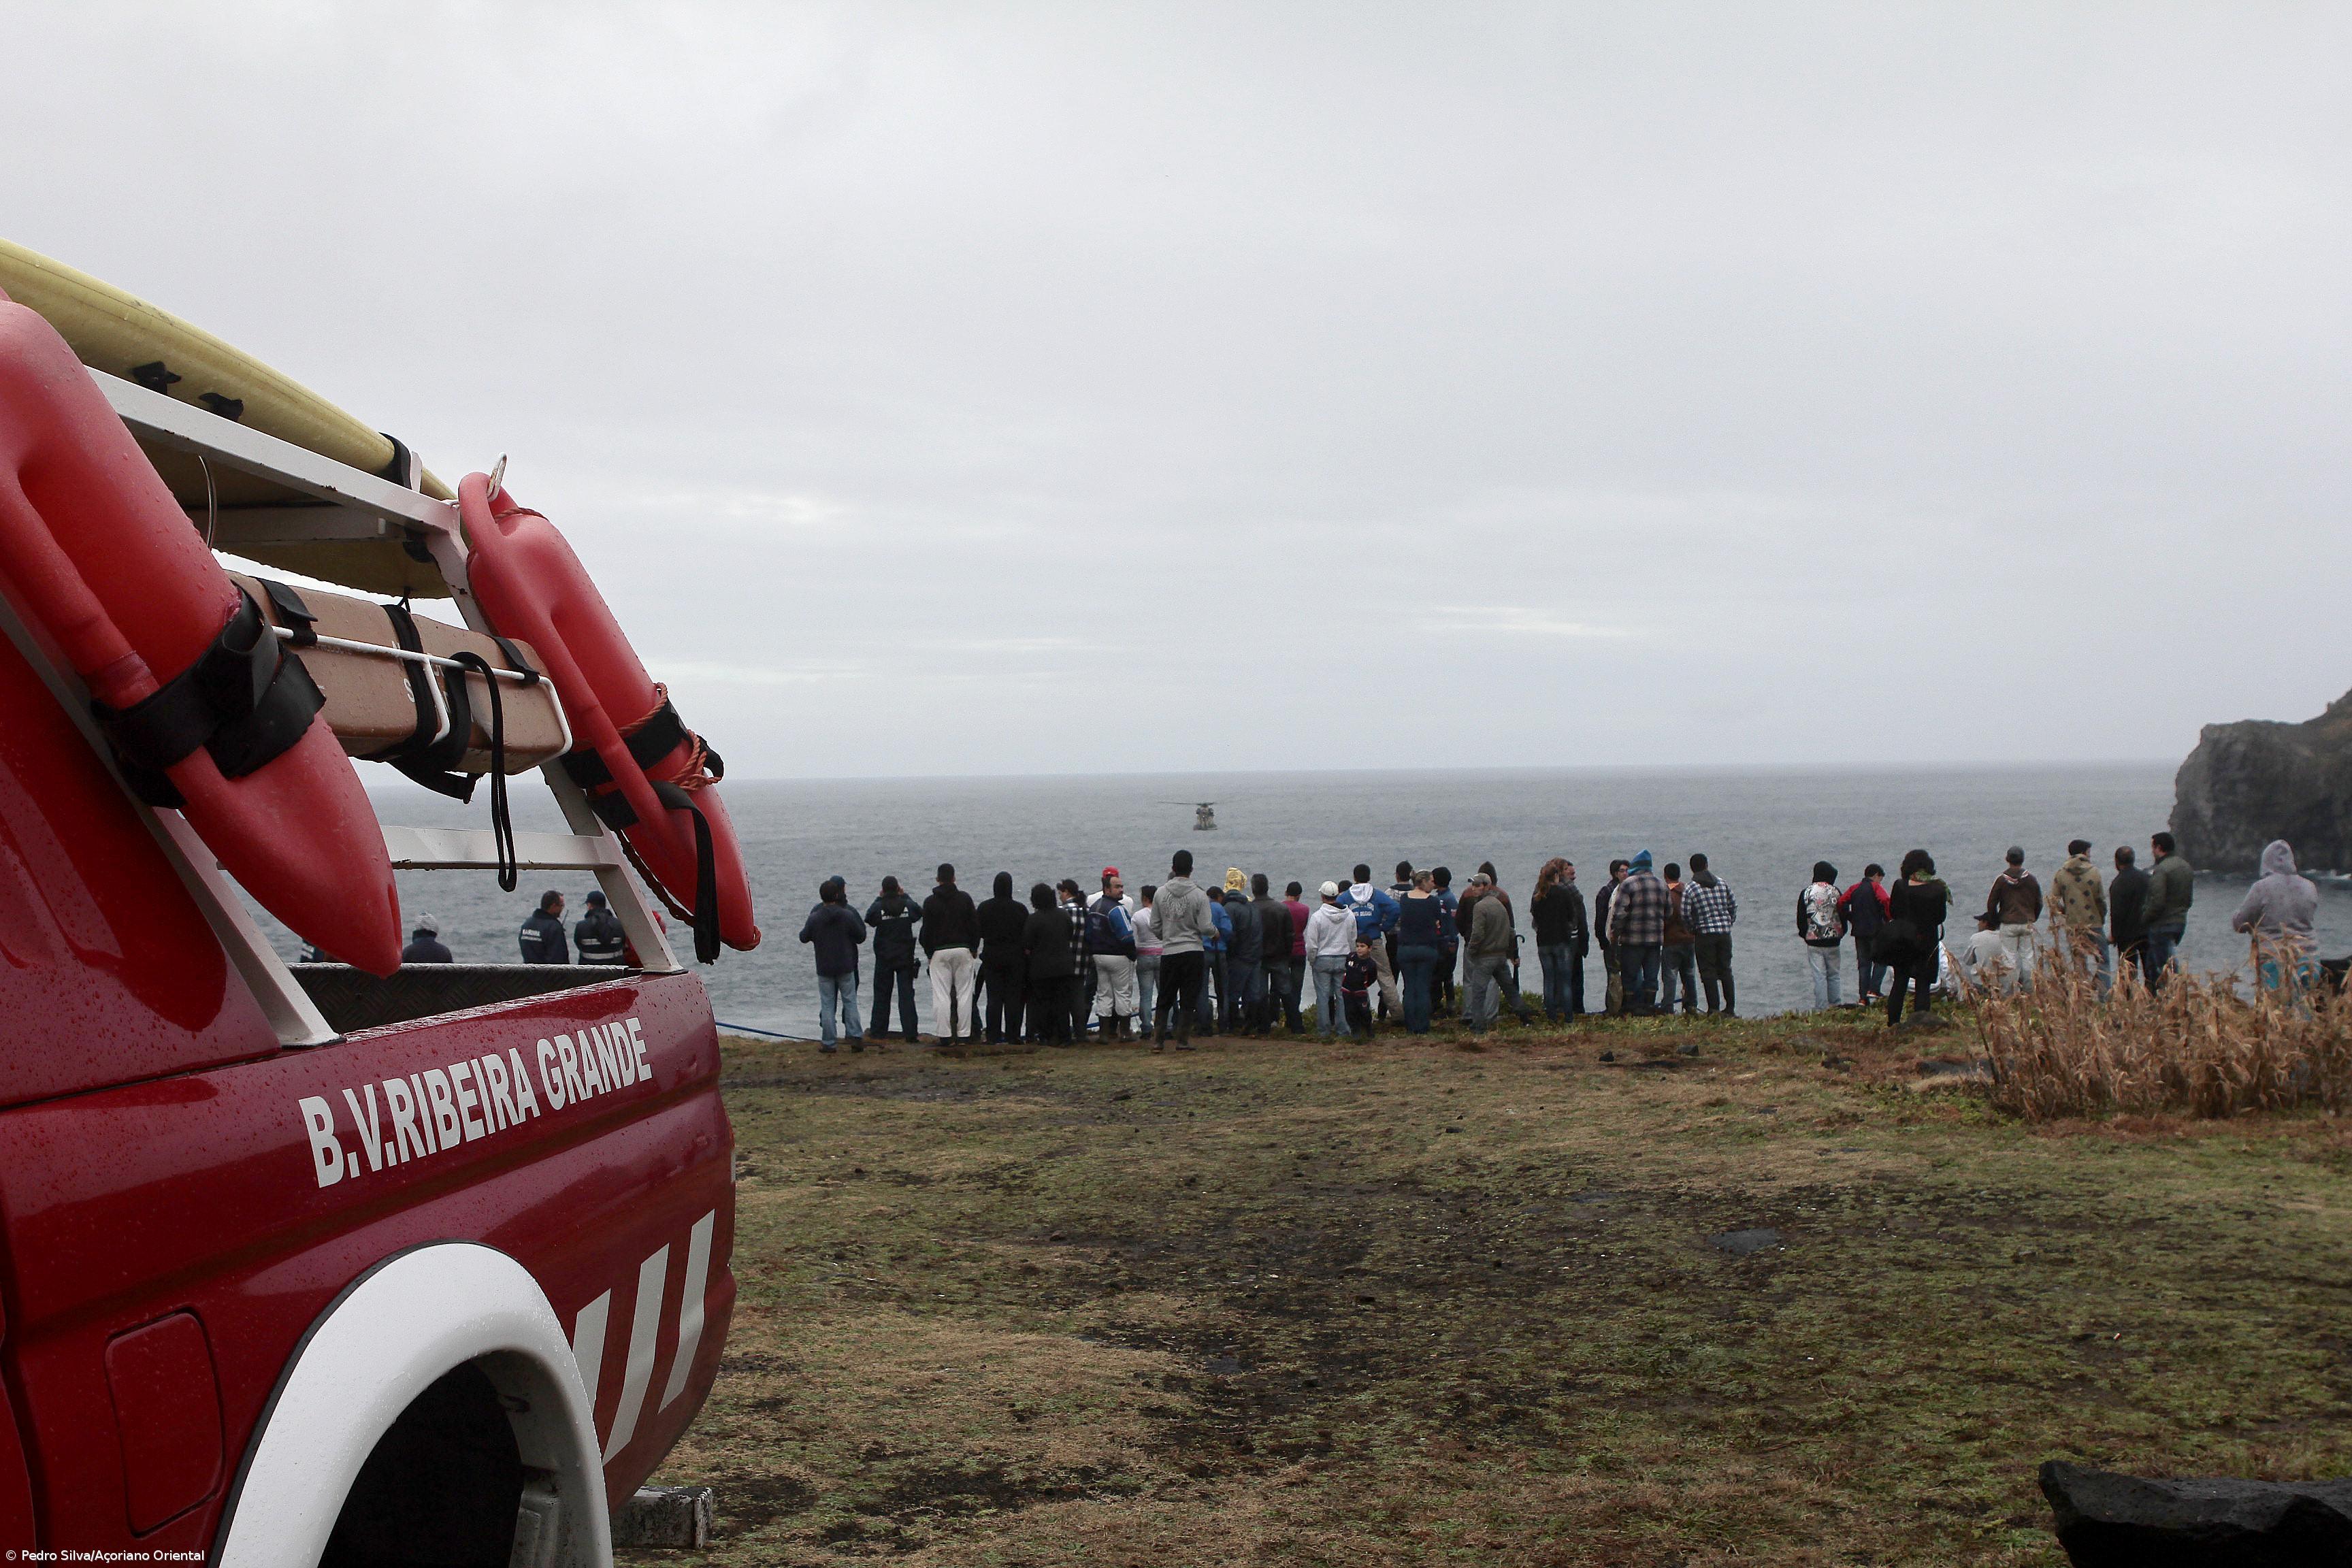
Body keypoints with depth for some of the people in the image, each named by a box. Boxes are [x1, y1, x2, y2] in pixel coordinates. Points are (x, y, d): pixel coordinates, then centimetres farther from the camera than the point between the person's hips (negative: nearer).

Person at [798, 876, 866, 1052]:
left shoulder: (815, 918, -9)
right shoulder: (848, 915, -11)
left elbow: (804, 937, 4)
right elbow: (861, 937, -2)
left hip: (824, 968, 0)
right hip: (846, 966, 0)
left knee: (827, 1004, 6)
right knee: (850, 1001, 9)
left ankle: (828, 1043, 6)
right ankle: (855, 1038, 6)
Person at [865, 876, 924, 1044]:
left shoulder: (878, 907, -12)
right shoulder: (908, 905, -7)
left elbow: (869, 919, 9)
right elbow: (920, 912, 15)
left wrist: (879, 899, 13)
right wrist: (905, 896, 21)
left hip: (884, 958, -1)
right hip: (905, 957, 1)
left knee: (882, 994, 11)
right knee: (907, 994, 1)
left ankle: (878, 1030, 15)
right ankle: (911, 1033, -4)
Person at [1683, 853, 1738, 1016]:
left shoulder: (1690, 889, -6)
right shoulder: (1722, 883, 6)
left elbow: (1686, 915, -8)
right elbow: (1733, 906, 8)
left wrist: (1694, 929, 9)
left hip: (1704, 934, -4)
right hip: (1725, 932, 4)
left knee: (1708, 973, 1)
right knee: (1725, 970, 12)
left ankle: (1714, 1009, -2)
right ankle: (1730, 1009, 13)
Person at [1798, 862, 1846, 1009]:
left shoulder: (1806, 893, -4)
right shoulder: (1835, 892, -3)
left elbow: (1801, 919, 1)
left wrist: (1805, 934, 16)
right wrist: (1841, 933, 18)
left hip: (1813, 942, -1)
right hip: (1833, 942, 1)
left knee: (1819, 976, 0)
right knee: (1833, 975, 12)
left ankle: (1821, 1008, -2)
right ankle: (1834, 1005, 14)